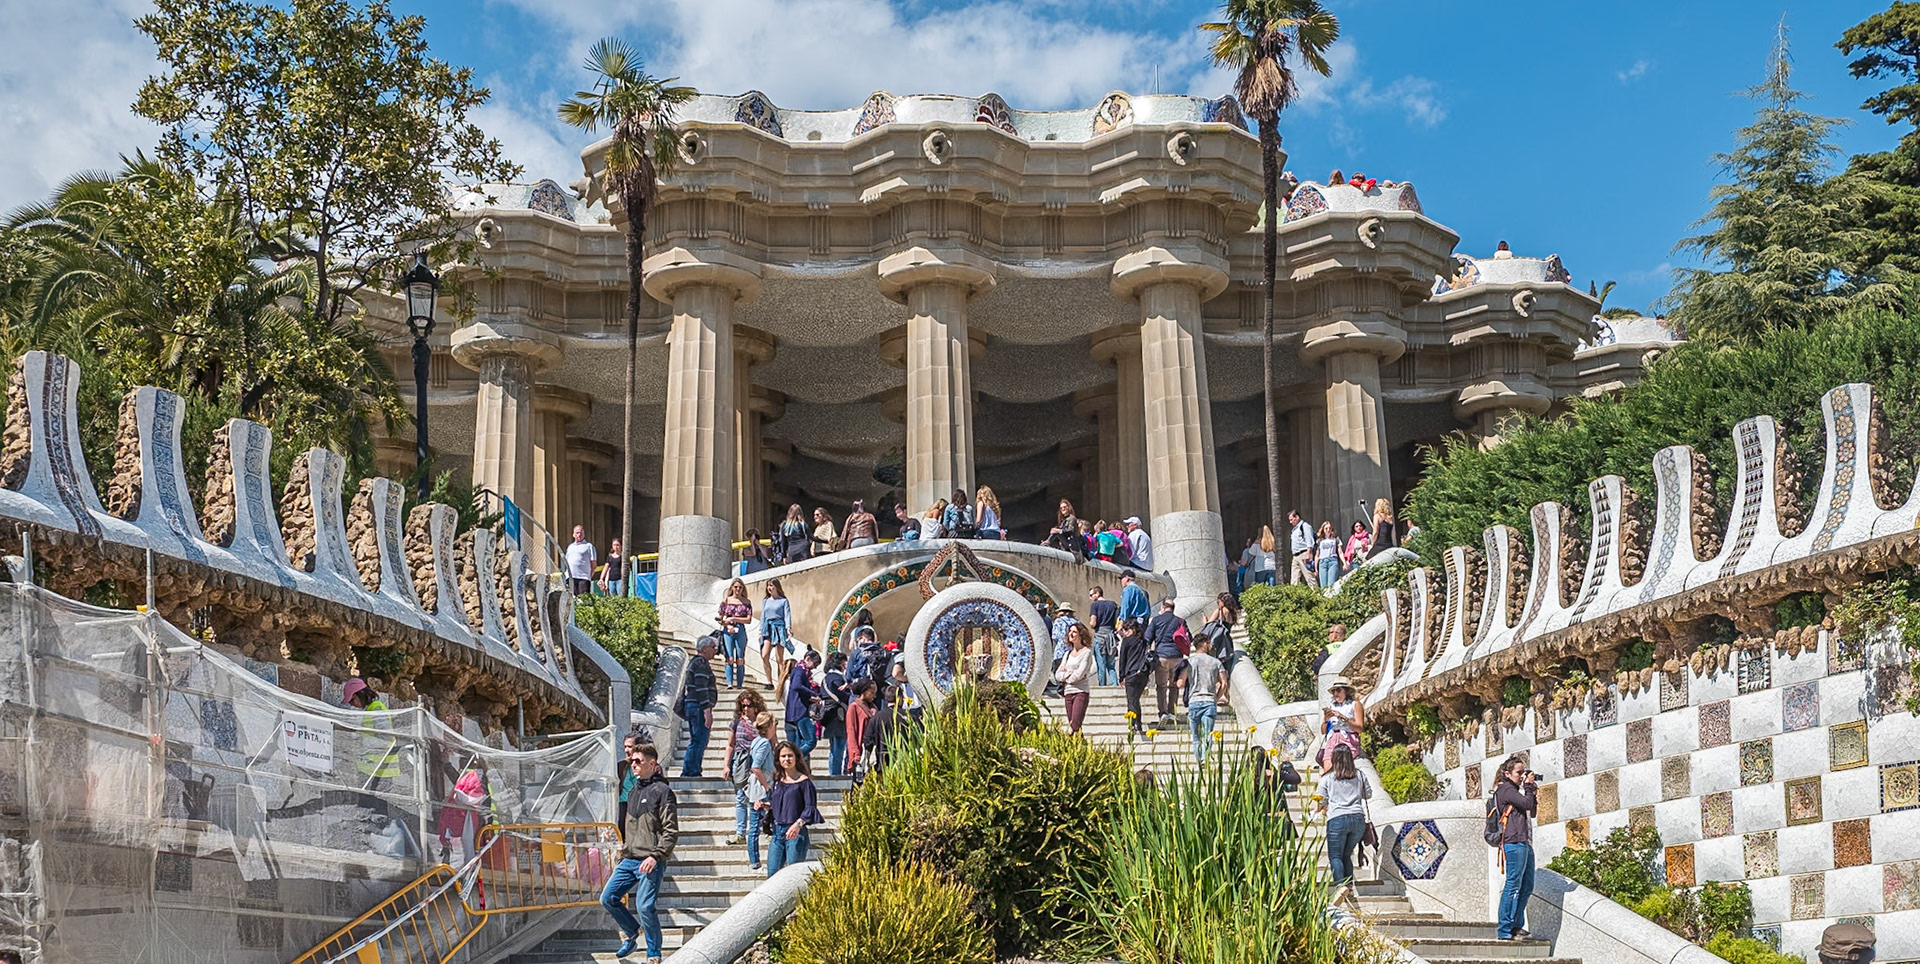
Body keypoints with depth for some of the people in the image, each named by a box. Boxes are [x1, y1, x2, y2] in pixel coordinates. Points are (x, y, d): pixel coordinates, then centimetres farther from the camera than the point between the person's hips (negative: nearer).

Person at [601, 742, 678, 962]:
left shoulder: (662, 791, -8)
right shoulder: (633, 792, 17)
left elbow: (671, 831, -12)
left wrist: (655, 856, -20)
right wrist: (625, 846, 15)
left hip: (651, 862, -8)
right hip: (629, 859, 8)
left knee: (645, 907, -13)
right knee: (608, 898, 4)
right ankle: (632, 933, 25)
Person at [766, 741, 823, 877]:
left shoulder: (803, 781, -5)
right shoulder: (777, 781, 13)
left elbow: (810, 807, -11)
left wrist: (798, 824, -24)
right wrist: (766, 806, 1)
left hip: (796, 833, -6)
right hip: (777, 831, 6)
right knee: (772, 873, 2)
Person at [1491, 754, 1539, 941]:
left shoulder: (1514, 789, 23)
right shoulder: (1505, 789, -7)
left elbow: (1531, 811, 23)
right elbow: (1527, 804, -17)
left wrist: (1534, 792, 12)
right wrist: (1528, 786, -3)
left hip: (1524, 843, 10)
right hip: (1514, 843, -10)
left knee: (1527, 886, 12)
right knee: (1513, 885, -9)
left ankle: (1516, 926, 18)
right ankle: (1505, 930, -8)